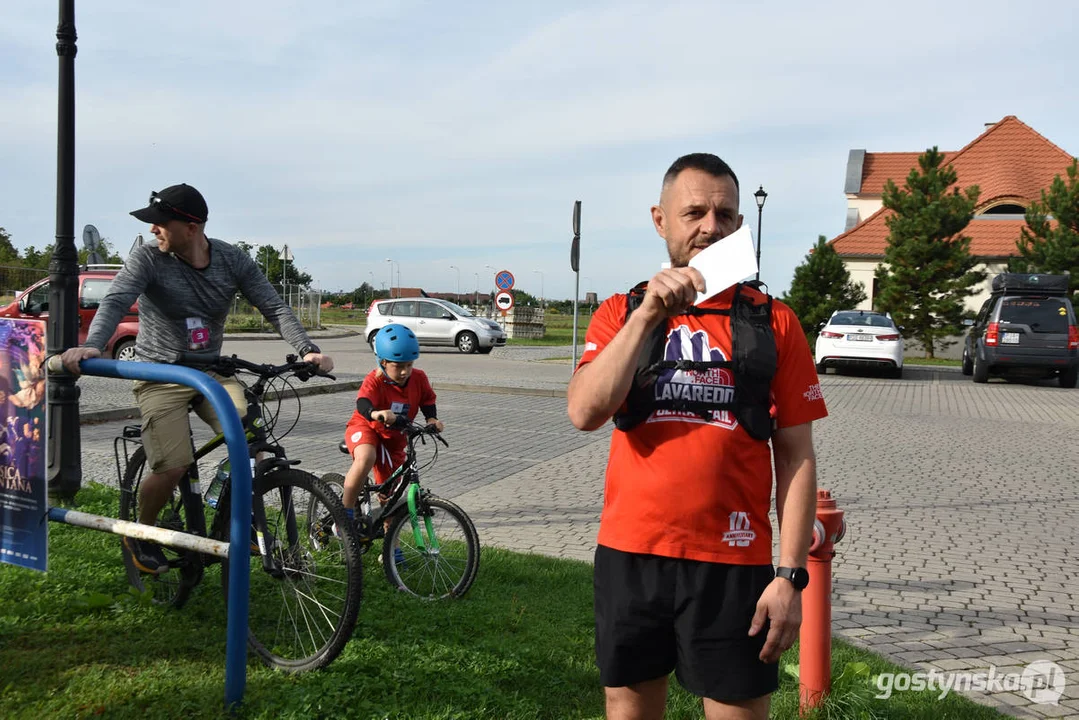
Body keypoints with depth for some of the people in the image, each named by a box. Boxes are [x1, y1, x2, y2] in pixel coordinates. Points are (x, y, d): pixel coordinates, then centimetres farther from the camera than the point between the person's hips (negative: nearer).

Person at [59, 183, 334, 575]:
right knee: (173, 466, -17)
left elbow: (274, 307, -8)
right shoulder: (147, 258, -13)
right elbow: (115, 301, -27)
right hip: (160, 375, -3)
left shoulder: (232, 260, -5)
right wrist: (91, 345, -47)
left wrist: (307, 349, -23)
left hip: (211, 370, 3)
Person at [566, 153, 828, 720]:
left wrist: (790, 574, -6)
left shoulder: (773, 322, 3)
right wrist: (649, 314, -18)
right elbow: (585, 413, -12)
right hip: (629, 555, 2)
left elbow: (796, 457, 0)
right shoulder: (620, 313, 5)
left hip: (732, 565, -1)